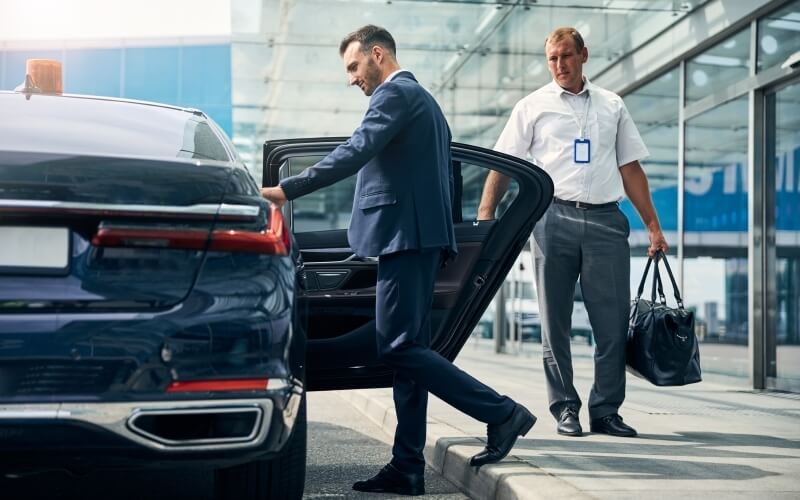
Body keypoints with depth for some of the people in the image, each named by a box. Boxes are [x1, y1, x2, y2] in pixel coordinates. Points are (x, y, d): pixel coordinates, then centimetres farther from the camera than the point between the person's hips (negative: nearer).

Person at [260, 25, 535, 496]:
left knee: (399, 345, -11)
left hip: (405, 235, -11)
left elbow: (355, 153, -20)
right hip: (424, 236, 11)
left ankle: (502, 413, -10)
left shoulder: (396, 95, -6)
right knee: (409, 350, 7)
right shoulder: (422, 100, 26)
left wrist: (286, 190, -21)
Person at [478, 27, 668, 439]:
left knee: (613, 322, -2)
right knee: (555, 323, 3)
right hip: (555, 217, -1)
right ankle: (565, 409, 11)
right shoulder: (533, 106, 9)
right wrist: (485, 217, -8)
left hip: (606, 220, 2)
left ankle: (605, 410, 6)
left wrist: (653, 227, 12)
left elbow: (631, 169, 17)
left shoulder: (612, 106, 16)